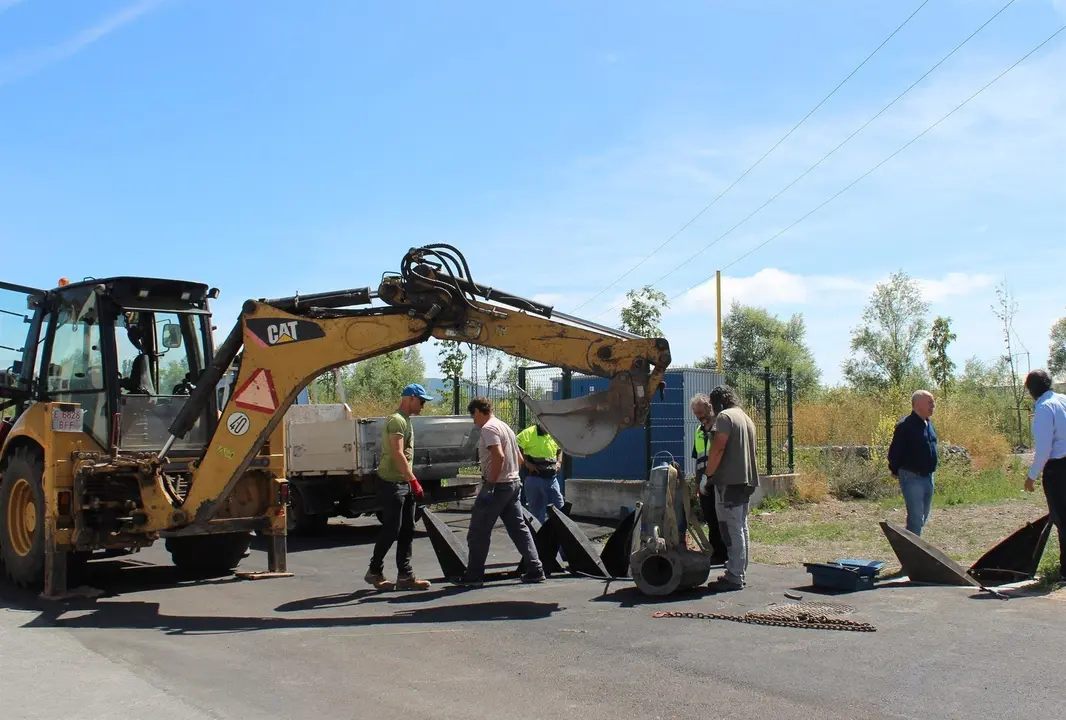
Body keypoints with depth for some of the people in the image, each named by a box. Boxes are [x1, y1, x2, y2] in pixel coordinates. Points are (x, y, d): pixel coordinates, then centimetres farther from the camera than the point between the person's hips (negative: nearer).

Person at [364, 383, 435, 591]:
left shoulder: (405, 420, 17)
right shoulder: (396, 420, -14)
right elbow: (397, 455, -23)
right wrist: (414, 481, -26)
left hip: (404, 484, 10)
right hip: (392, 484, -10)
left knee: (407, 532, 8)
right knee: (391, 530, -4)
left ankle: (405, 576, 10)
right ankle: (374, 572, 9)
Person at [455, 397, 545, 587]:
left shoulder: (489, 428, -12)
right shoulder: (504, 426, 18)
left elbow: (499, 456, -25)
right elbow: (518, 458, 20)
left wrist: (490, 484, -23)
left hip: (497, 486, -9)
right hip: (513, 483, 9)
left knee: (478, 532, -1)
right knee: (519, 528, 10)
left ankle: (474, 575, 2)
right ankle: (535, 570, 7)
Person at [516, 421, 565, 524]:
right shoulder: (528, 433, -9)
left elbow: (560, 450, 26)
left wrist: (559, 462, 9)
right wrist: (526, 463, -18)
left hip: (551, 478, 5)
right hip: (534, 477, -5)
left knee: (558, 508, 4)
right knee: (535, 511, 5)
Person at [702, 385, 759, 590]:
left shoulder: (725, 416, -8)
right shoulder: (747, 418, 19)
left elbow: (718, 448, -17)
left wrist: (707, 475, -10)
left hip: (730, 481, -9)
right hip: (746, 480, 9)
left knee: (732, 530, -8)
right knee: (741, 528, 14)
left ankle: (734, 577, -7)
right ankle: (740, 574, 19)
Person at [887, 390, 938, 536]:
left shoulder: (929, 423, 11)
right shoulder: (905, 425, -17)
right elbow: (895, 451, -14)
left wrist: (931, 472, 19)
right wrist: (895, 471, -7)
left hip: (928, 477, 9)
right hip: (912, 478, -9)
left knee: (923, 517, 16)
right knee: (916, 519, -10)